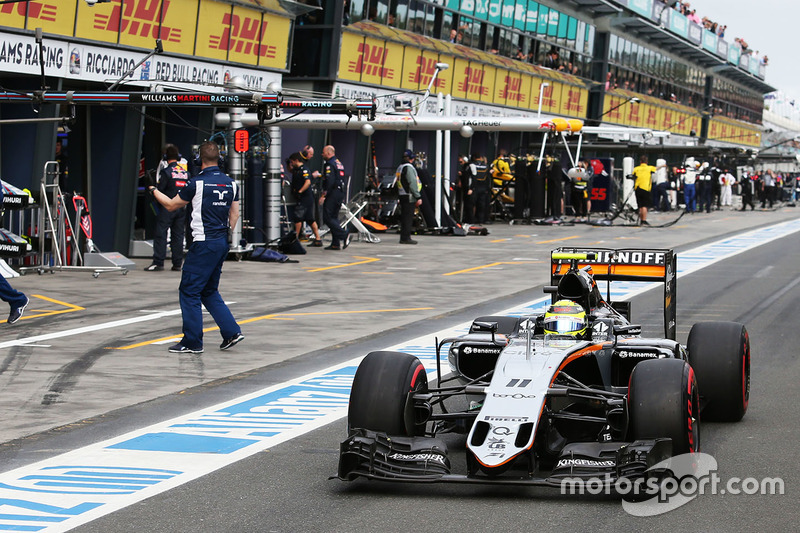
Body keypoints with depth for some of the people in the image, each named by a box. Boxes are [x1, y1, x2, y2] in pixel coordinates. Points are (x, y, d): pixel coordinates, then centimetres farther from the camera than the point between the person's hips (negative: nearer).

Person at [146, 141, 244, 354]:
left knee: (189, 291, 1)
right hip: (222, 243, 7)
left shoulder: (197, 183, -11)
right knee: (210, 291, 19)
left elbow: (171, 205, 2)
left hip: (203, 244, -7)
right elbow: (234, 215, 11)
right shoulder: (231, 184, 6)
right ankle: (232, 332, 12)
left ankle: (192, 342, 2)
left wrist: (154, 190, 18)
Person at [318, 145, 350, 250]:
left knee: (327, 217, -8)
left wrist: (323, 195, -20)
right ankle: (336, 243, 7)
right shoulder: (339, 163, 19)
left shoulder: (330, 164, -11)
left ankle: (344, 234, -18)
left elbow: (329, 181, -21)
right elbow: (343, 181, 22)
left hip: (333, 193, -10)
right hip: (340, 193, 10)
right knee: (334, 217, 11)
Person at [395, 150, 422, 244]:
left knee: (404, 218, 13)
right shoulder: (409, 167, -13)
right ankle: (406, 237, -9)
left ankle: (403, 238, 16)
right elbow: (413, 183, -18)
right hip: (409, 197, -10)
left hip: (402, 196, 10)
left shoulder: (400, 168, 17)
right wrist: (418, 197, -17)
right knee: (408, 217, -8)